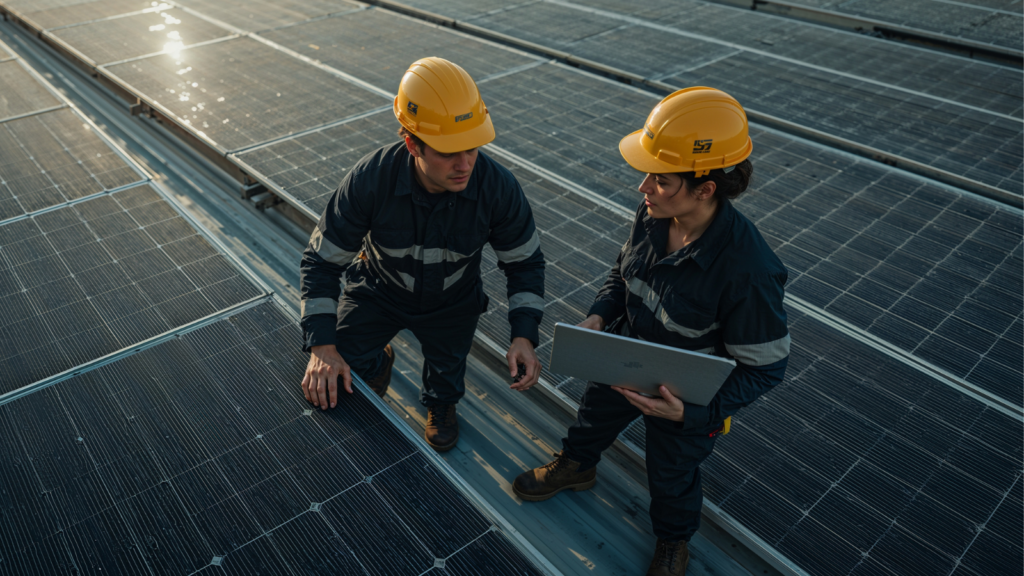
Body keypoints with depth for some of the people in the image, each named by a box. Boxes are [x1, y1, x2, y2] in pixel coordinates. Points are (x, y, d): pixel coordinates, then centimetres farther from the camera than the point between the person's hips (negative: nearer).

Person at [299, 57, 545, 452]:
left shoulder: (498, 187, -31)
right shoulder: (370, 179, -34)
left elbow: (524, 262, -14)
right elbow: (322, 261, -23)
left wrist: (524, 335, -27)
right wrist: (322, 346, -32)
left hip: (451, 304, 1)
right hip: (378, 292, 0)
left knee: (446, 383, 19)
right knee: (327, 383, -4)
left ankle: (440, 404, 61)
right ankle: (378, 363, 34)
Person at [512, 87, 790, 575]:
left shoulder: (748, 270, -39)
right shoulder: (652, 216, -21)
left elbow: (764, 367, -26)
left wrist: (692, 412, -34)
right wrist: (599, 315, -15)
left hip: (686, 400, -5)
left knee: (672, 478, 24)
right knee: (594, 417, 33)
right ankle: (576, 466, 69)